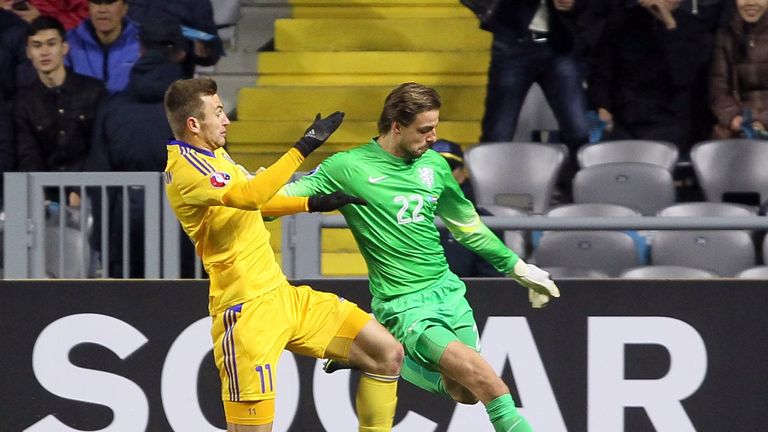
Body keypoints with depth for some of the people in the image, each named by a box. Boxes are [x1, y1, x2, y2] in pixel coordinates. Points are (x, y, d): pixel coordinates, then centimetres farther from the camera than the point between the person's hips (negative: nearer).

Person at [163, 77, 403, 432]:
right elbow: (251, 196, -31)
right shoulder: (185, 167, -16)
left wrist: (313, 203, 18)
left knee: (387, 354, 4)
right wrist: (304, 147, -27)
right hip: (247, 309, -10)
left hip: (282, 294, 10)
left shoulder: (214, 155, 14)